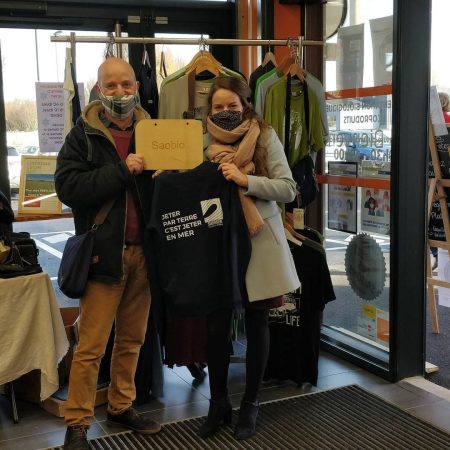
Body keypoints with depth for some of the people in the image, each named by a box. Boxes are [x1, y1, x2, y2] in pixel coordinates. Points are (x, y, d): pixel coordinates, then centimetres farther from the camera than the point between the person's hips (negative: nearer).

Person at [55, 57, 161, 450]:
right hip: (104, 252, -4)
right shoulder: (83, 135, -1)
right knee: (91, 346, -1)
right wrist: (121, 171, -20)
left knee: (132, 339, 13)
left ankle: (121, 406, 30)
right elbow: (68, 187, -14)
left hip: (143, 251, 4)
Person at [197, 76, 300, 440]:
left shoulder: (265, 137, -5)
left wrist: (245, 180, -21)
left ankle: (250, 405, 25)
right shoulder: (204, 142, 5)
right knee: (216, 326, 3)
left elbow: (288, 190, -10)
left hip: (259, 242, -2)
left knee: (256, 325, 8)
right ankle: (218, 403, 24)